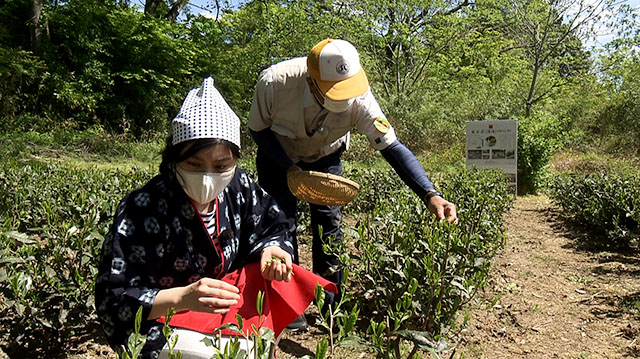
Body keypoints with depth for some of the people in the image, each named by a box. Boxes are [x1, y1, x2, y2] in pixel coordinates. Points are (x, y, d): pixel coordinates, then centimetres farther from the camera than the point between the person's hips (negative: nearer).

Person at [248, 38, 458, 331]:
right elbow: (258, 130, -18)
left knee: (329, 221, -6)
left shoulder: (358, 97, -34)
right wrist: (289, 168, -29)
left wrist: (431, 195, -43)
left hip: (324, 157, 1)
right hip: (278, 155, 0)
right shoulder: (273, 83, -36)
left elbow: (392, 147, -32)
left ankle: (332, 306, 12)